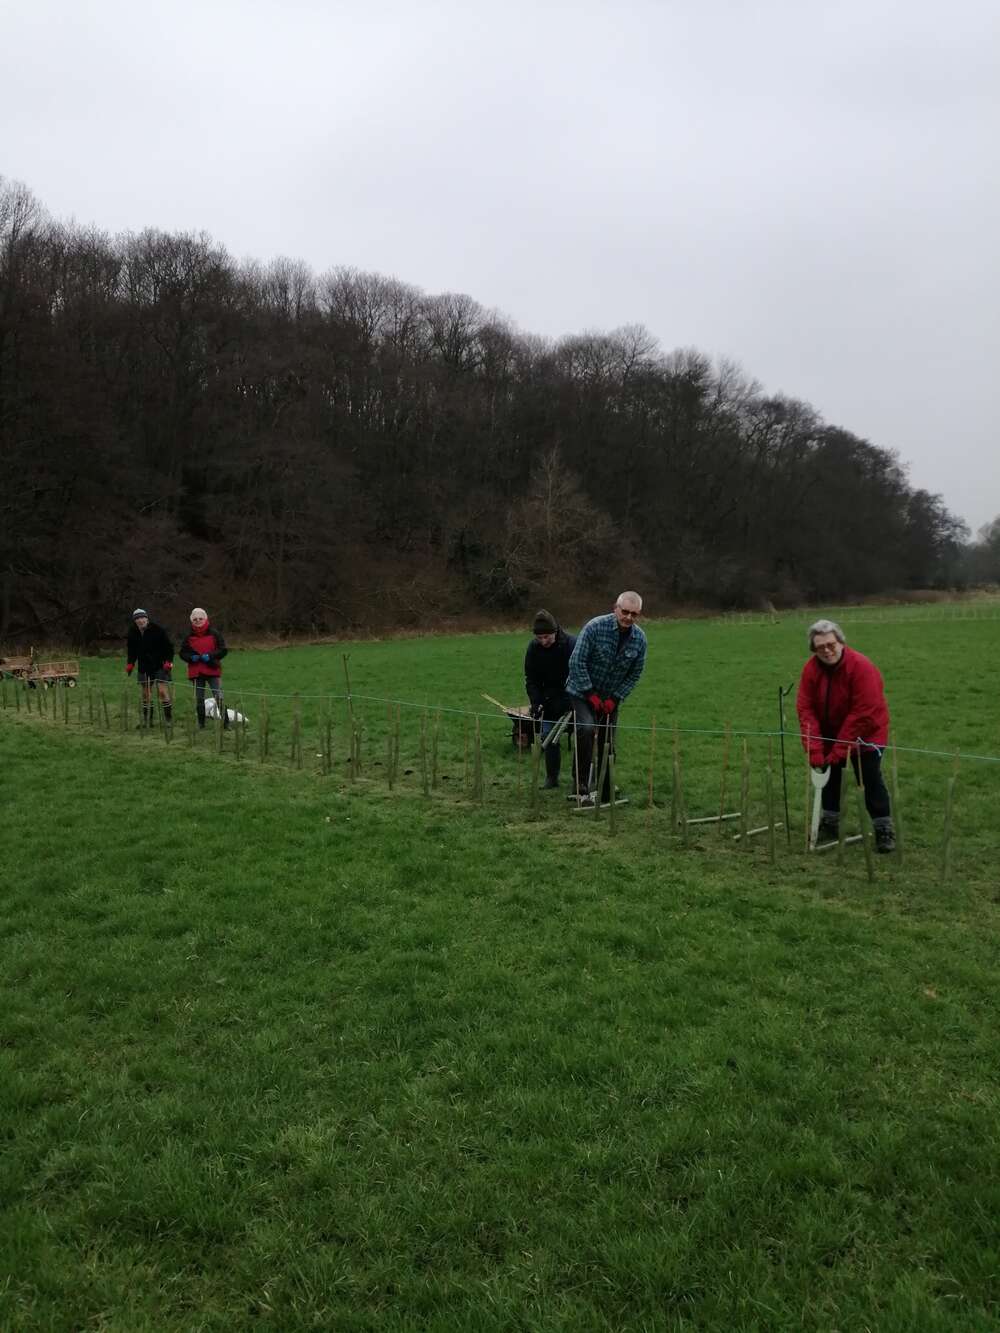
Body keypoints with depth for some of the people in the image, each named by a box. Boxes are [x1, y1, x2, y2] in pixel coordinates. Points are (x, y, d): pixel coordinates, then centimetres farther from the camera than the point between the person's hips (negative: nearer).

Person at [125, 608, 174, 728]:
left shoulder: (157, 629, -10)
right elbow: (131, 650, 16)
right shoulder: (132, 632, 2)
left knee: (163, 691, -10)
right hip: (143, 667, 4)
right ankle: (147, 720, 15)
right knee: (146, 694, 6)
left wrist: (168, 662, -12)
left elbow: (168, 646, -4)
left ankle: (168, 719, -3)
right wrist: (130, 664, 5)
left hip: (159, 666, -4)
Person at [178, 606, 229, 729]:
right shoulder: (188, 636, 5)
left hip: (212, 670, -3)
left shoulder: (214, 634, -1)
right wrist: (191, 657, -11)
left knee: (219, 697, -7)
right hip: (196, 672, 3)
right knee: (199, 699, 9)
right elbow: (183, 652, 10)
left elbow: (223, 650, -2)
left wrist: (210, 656, -16)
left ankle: (226, 722, -3)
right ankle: (201, 723, 19)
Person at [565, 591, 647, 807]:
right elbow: (577, 662, -19)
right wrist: (590, 694, -18)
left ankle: (605, 795, 19)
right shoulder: (595, 627, -21)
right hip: (583, 691, -4)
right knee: (586, 729, -28)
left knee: (607, 745, 6)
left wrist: (615, 699, -8)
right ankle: (581, 785, -21)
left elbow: (634, 674, 1)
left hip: (611, 697, 4)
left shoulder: (639, 639, -8)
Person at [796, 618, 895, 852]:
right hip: (831, 733, 5)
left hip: (866, 733, -5)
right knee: (829, 777, 11)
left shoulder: (861, 667, -27)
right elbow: (806, 709, -15)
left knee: (870, 780, -8)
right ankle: (829, 824, 25)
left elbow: (863, 714, -28)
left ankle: (884, 830, 2)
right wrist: (814, 750, -24)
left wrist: (839, 751, -26)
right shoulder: (811, 669, -12)